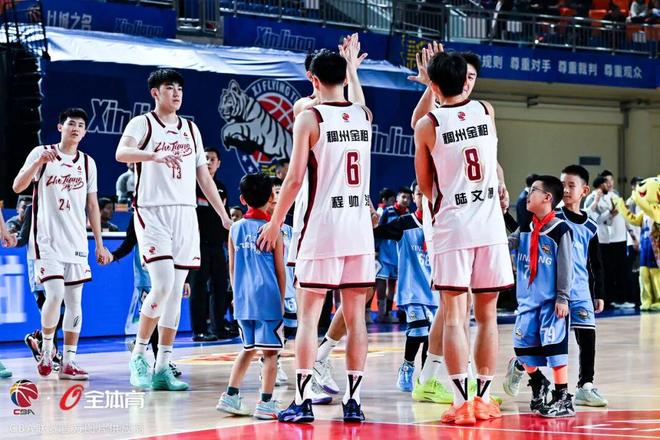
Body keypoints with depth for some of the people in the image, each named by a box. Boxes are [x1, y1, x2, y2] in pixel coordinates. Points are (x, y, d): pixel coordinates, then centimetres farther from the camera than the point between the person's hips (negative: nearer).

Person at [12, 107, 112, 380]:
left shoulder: (87, 163, 11)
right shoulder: (41, 153, -1)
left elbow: (92, 205, 15)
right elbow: (18, 187, -11)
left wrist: (99, 243, 11)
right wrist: (38, 162, -26)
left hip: (77, 242, 4)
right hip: (47, 241, -4)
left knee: (74, 301, 1)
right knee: (55, 294, -16)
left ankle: (69, 363, 4)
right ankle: (47, 346, 8)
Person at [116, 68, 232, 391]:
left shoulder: (191, 129, 17)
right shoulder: (142, 124, -1)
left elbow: (203, 176, 20)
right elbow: (121, 152, -22)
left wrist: (224, 216, 16)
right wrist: (154, 155, -40)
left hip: (185, 214, 6)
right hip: (152, 213, -6)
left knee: (176, 292, 3)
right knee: (162, 285, -18)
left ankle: (162, 368, 6)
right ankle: (138, 355, -2)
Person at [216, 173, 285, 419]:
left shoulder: (236, 229, 7)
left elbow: (232, 267, 12)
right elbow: (280, 270, -1)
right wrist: (281, 298, 9)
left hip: (243, 298, 5)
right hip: (267, 297, -5)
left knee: (248, 349, 19)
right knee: (270, 351, -1)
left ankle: (231, 396, 16)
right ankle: (265, 404, -4)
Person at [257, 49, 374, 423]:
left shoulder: (310, 118, -6)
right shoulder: (364, 116, 9)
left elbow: (295, 178, -9)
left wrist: (276, 222, 1)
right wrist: (352, 68, 52)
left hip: (322, 226, -4)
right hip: (360, 227, 4)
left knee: (309, 314, 0)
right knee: (355, 315, 7)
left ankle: (303, 402, -4)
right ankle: (354, 401, 7)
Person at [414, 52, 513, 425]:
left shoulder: (427, 125, -4)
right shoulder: (487, 111, 4)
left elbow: (425, 185, 9)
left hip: (452, 225, -3)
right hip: (490, 225, 3)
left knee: (454, 316, -1)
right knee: (487, 315, 9)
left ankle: (462, 402, -6)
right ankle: (484, 399, 12)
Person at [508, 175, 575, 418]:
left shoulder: (560, 230, -10)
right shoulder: (525, 230, 11)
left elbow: (565, 267, -10)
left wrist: (563, 298, -13)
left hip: (551, 302, -7)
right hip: (527, 299, 7)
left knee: (555, 348, -8)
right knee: (523, 347, 10)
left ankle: (563, 399, -2)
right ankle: (538, 384, 34)